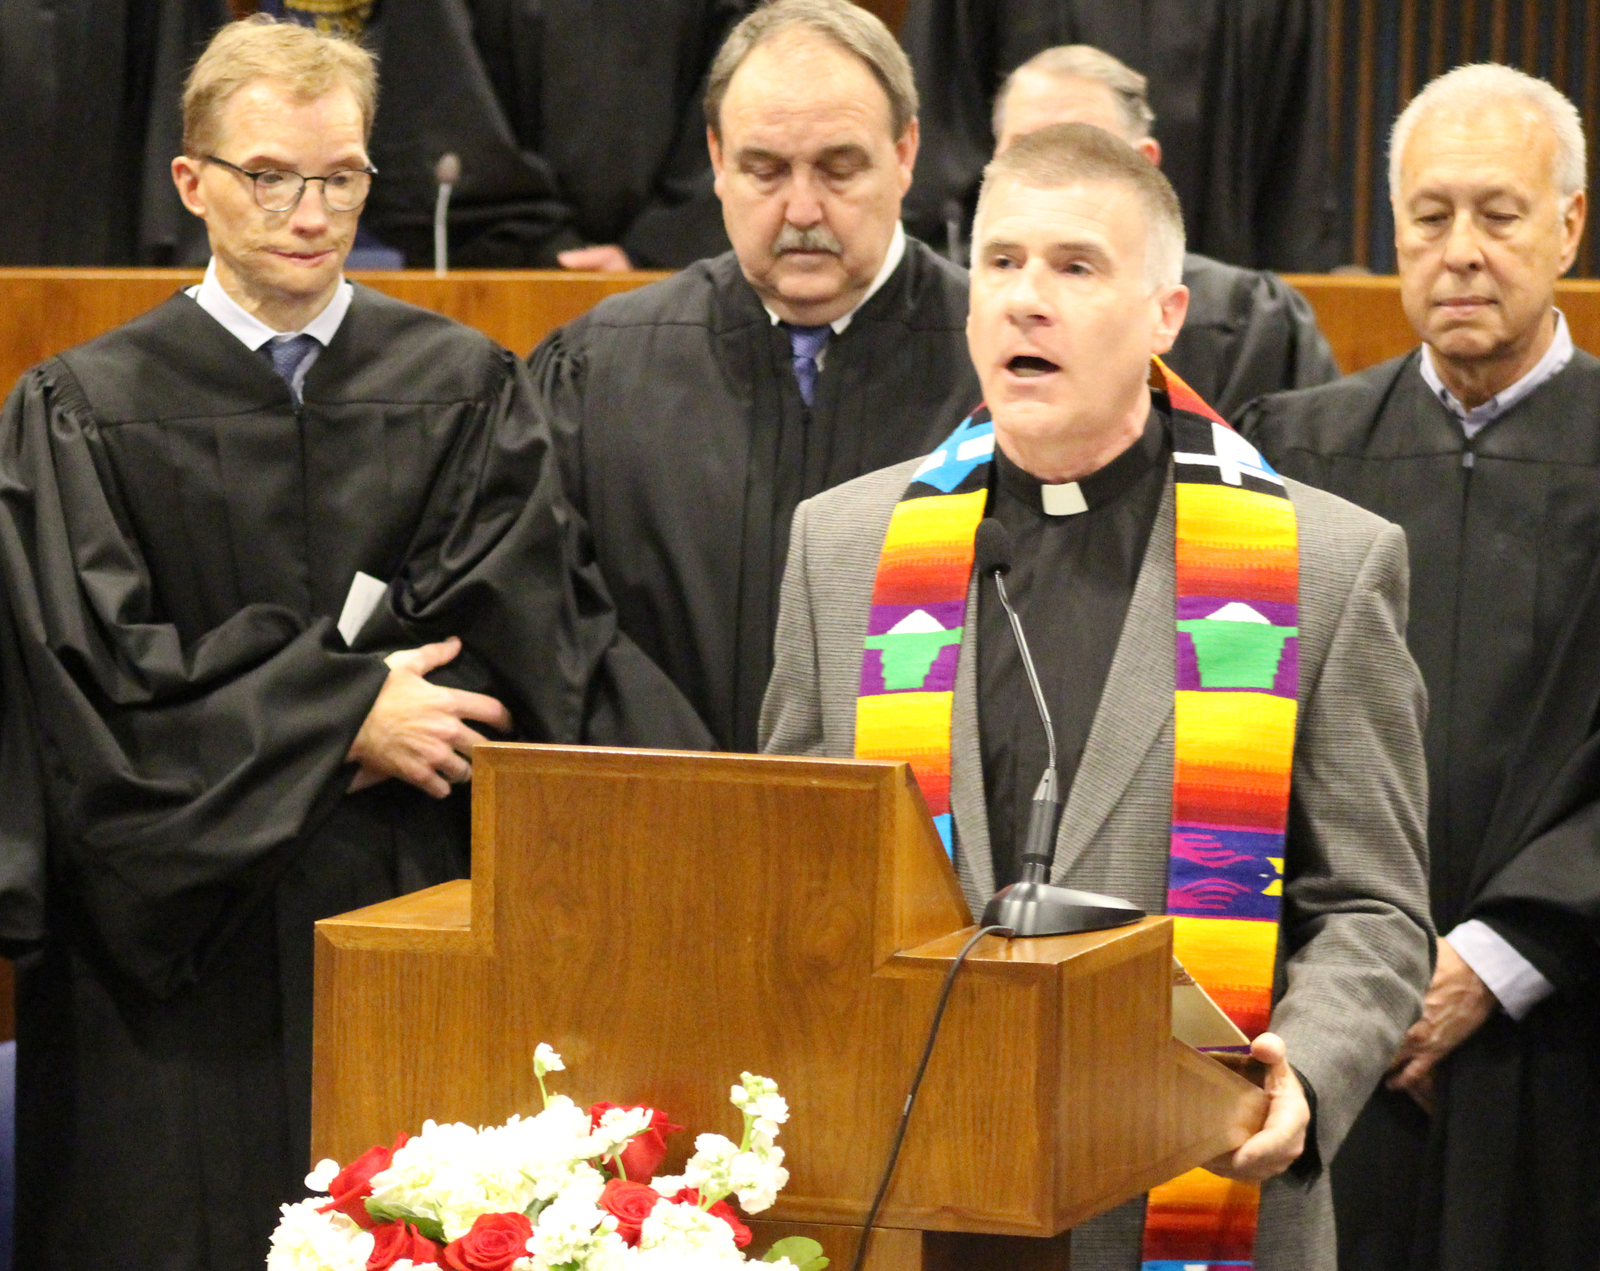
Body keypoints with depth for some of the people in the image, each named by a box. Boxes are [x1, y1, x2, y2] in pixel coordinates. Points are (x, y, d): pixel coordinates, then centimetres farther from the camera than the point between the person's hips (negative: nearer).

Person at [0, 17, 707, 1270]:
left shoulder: (470, 389, 8)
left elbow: (527, 641, -3)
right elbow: (100, 674, -7)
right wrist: (343, 715, -11)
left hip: (428, 919, 1)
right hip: (196, 948, -1)